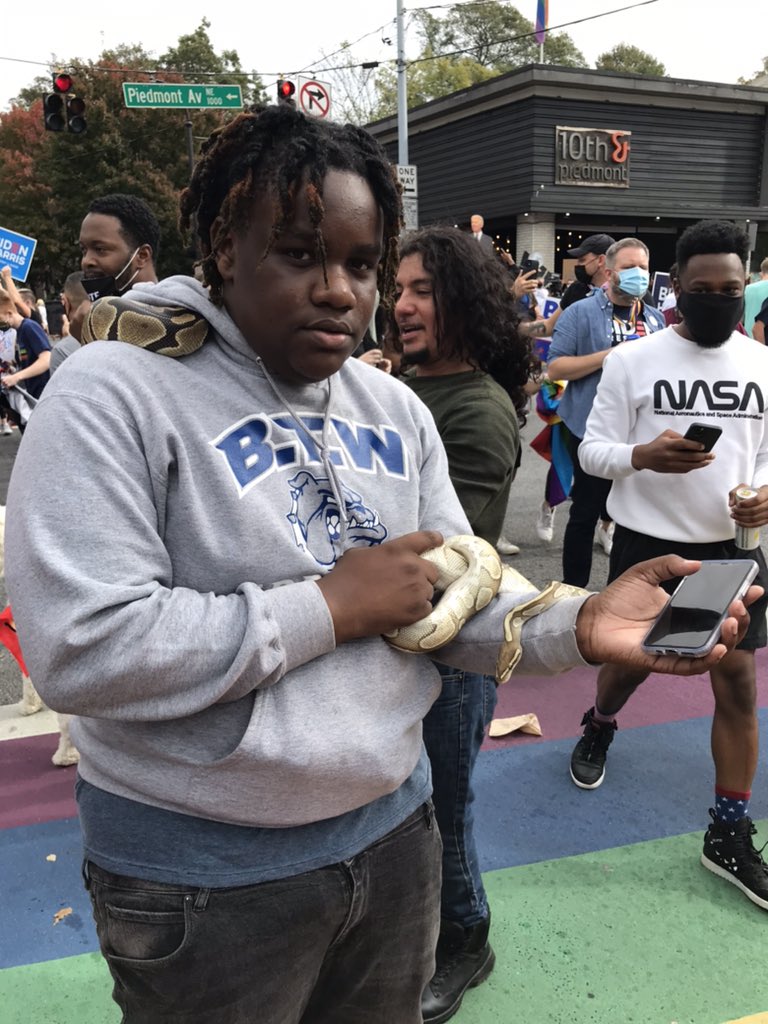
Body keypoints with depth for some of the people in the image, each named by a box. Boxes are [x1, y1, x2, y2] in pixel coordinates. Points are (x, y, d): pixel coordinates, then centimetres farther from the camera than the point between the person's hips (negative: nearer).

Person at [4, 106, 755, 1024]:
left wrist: (575, 625, -17)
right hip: (202, 873, -5)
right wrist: (331, 607, -21)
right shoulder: (115, 395, -16)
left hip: (393, 826, 5)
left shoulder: (395, 409, 3)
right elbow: (78, 651, -25)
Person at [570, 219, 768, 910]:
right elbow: (592, 450, -5)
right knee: (631, 660, 14)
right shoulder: (633, 360, -6)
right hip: (647, 541, -2)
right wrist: (643, 455, -26)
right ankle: (599, 729, 50)